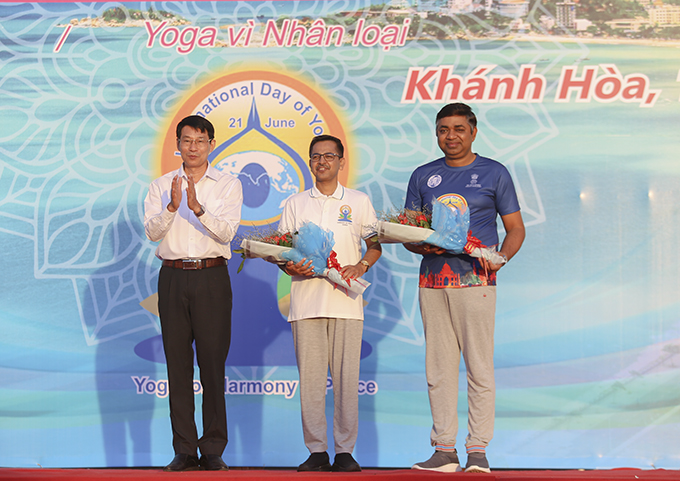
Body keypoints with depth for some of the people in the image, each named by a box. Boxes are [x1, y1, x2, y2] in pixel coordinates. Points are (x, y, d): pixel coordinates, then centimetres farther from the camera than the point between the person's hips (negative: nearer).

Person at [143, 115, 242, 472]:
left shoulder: (228, 184, 7)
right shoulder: (161, 186, 12)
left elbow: (226, 231, -7)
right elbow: (152, 231, -1)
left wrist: (197, 207, -21)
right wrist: (172, 206, -19)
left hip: (211, 278, -2)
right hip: (173, 278, 2)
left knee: (213, 362, -3)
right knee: (177, 363, 2)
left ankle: (213, 450, 4)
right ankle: (184, 450, 9)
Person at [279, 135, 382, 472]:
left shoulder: (359, 202, 11)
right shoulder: (295, 204, 14)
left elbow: (375, 245, 12)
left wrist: (360, 266, -8)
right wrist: (291, 267, -8)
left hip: (346, 301, -1)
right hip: (306, 301, 1)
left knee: (346, 377, -2)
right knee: (310, 377, -1)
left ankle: (345, 450, 6)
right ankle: (316, 451, 6)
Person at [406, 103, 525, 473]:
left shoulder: (494, 173, 7)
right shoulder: (423, 176, 15)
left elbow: (515, 227, 8)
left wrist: (502, 256, -12)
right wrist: (422, 246, -6)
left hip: (475, 280, -3)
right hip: (432, 280, 3)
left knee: (479, 367, -5)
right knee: (439, 368, 4)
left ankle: (478, 450, 0)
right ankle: (444, 449, 10)